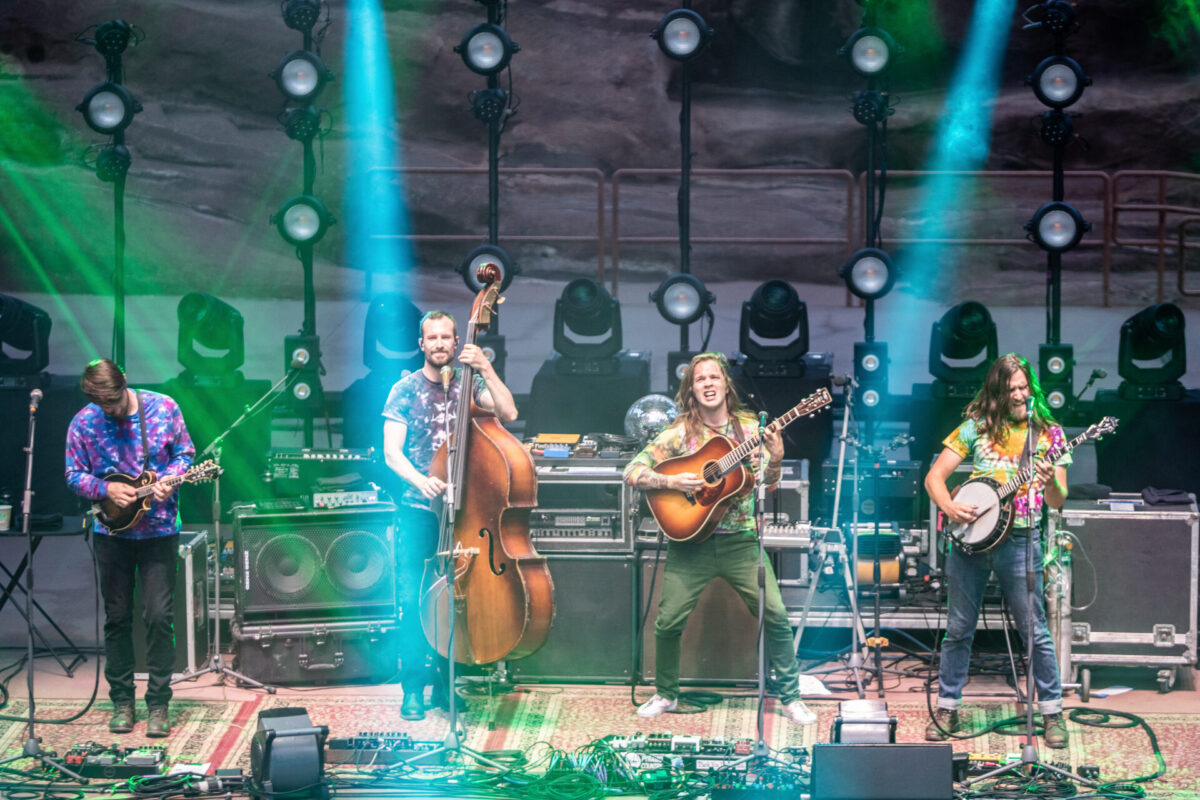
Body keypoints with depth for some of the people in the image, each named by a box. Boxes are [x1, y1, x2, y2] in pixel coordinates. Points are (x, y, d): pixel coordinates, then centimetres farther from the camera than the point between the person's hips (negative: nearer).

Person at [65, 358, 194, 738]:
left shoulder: (163, 408, -6)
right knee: (117, 617, 6)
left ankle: (159, 704, 3)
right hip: (111, 532, 1)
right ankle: (122, 702, 17)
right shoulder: (83, 423, -5)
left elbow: (185, 453, 4)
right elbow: (74, 475, 1)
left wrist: (169, 480, -16)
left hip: (159, 530, -1)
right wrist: (106, 489, -16)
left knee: (159, 616, -5)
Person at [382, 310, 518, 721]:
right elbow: (392, 452, -4)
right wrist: (420, 480, -22)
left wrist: (486, 369, -15)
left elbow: (508, 413, -9)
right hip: (418, 511, -2)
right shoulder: (406, 390, 3)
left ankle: (446, 684, 14)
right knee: (414, 599, -8)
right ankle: (413, 689, 0)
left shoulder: (468, 384, 7)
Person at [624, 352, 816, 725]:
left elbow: (767, 483, 2)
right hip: (690, 539, -1)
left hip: (740, 539, 1)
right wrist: (671, 482, -17)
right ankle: (666, 694, 18)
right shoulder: (680, 433, 0)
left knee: (775, 614, -9)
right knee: (668, 622, -5)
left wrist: (775, 458, -18)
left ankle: (790, 697, 5)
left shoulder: (749, 427, 5)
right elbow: (632, 471, -2)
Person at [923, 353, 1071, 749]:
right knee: (959, 628, 7)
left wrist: (1050, 483, -22)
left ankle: (1052, 712, 9)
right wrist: (950, 507, -14)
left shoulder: (1048, 433, 4)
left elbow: (1058, 502, 0)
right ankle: (947, 709, 18)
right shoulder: (976, 427, 4)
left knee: (1035, 630, -2)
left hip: (1019, 541, -1)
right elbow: (934, 477, 5)